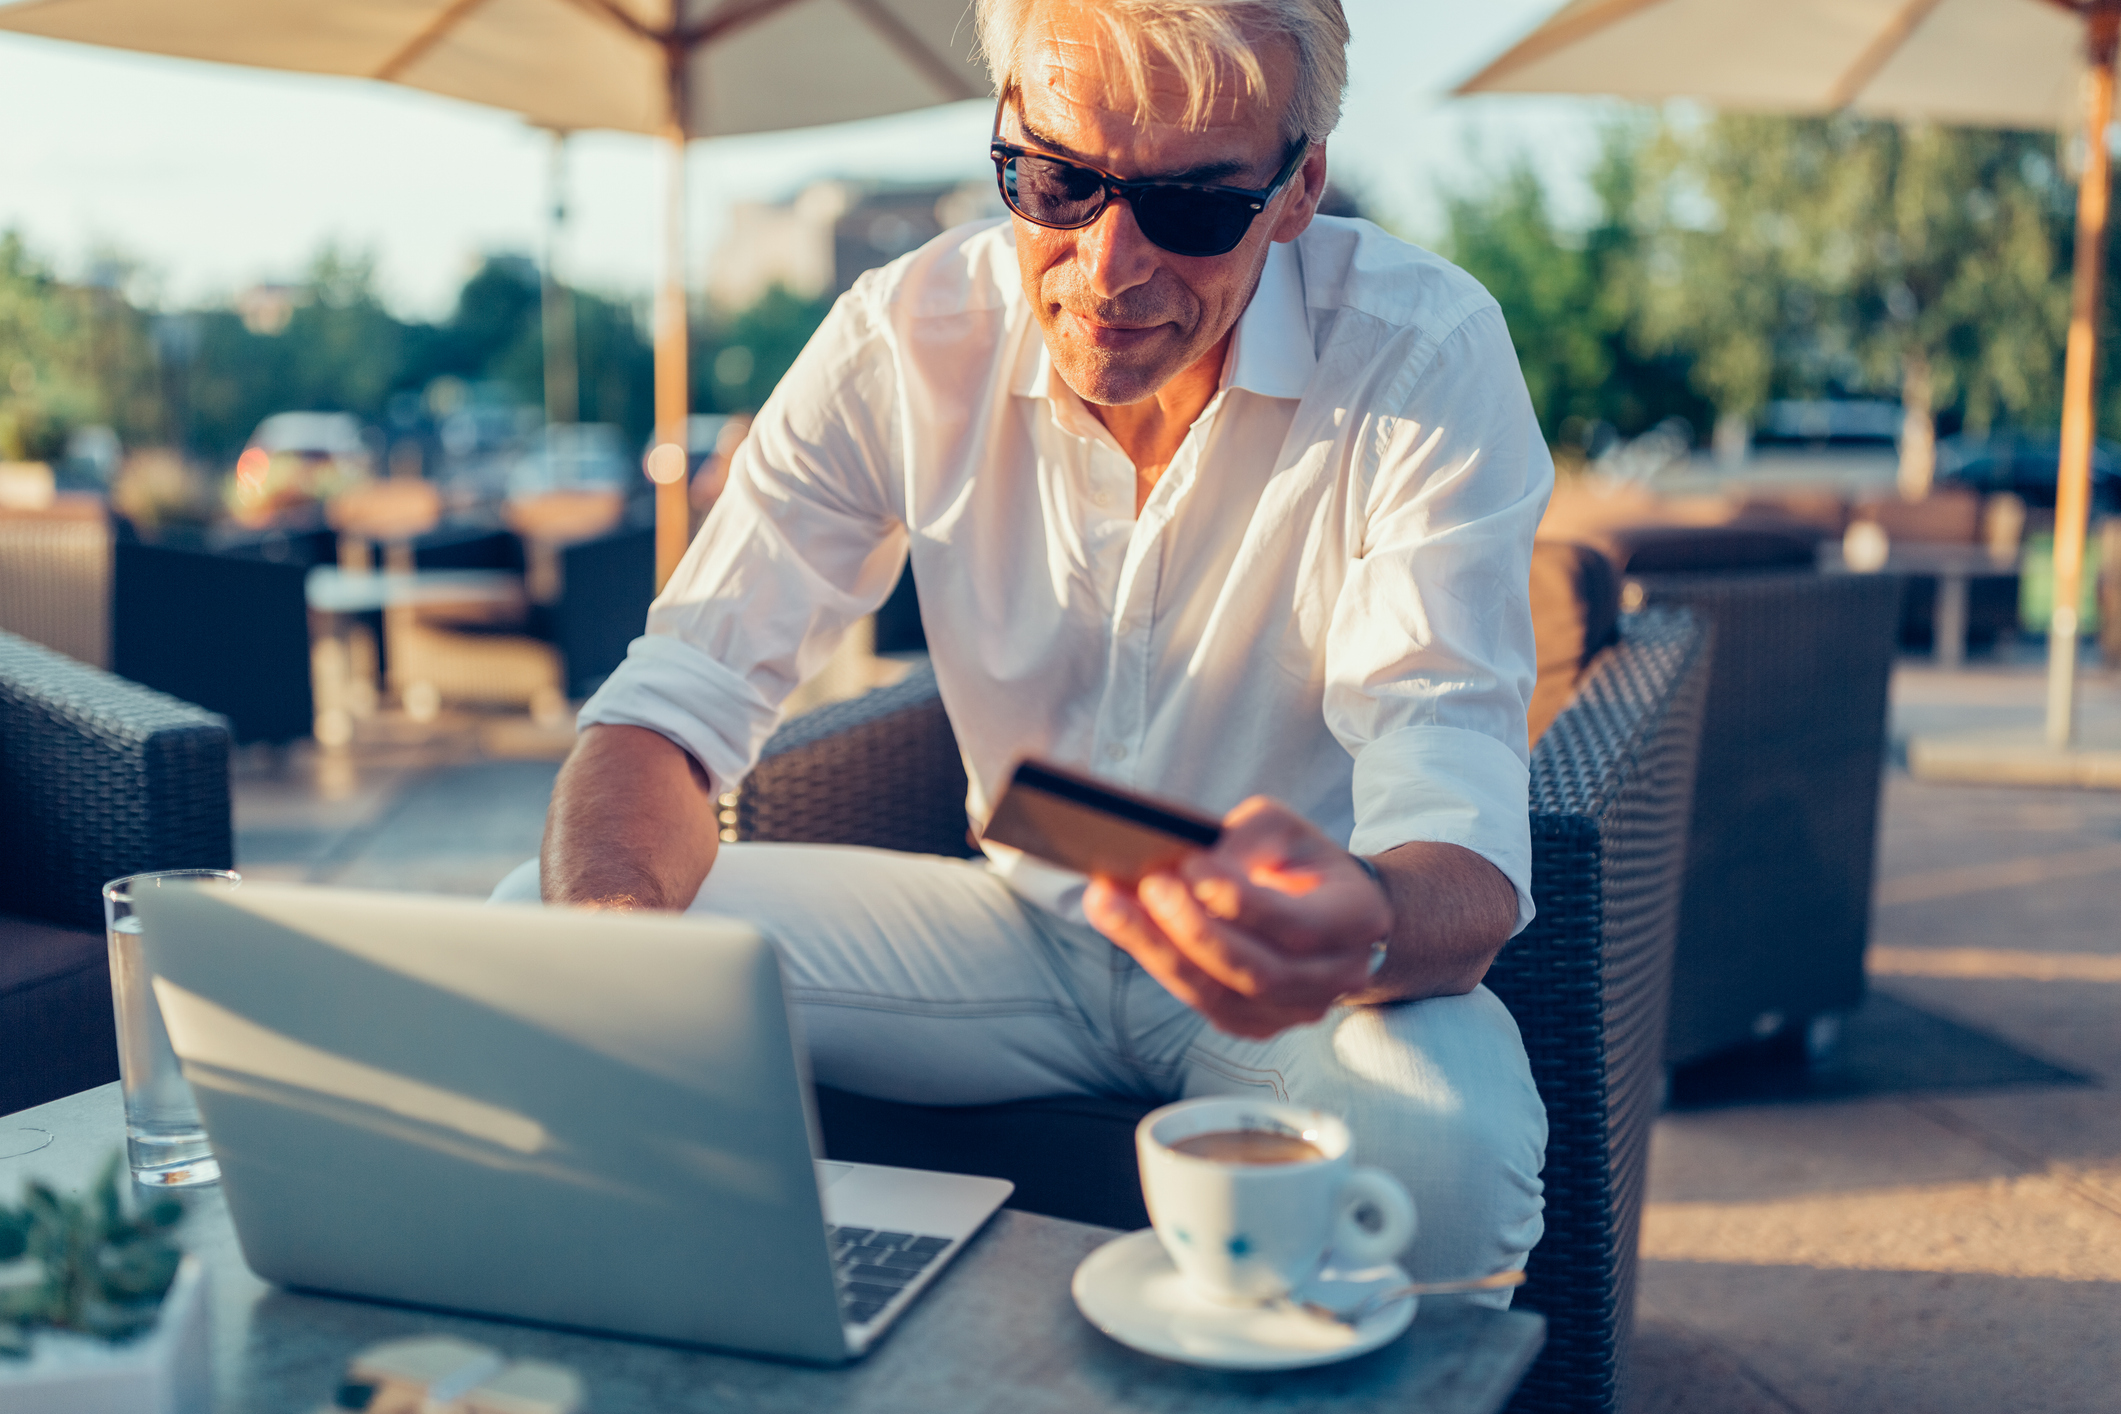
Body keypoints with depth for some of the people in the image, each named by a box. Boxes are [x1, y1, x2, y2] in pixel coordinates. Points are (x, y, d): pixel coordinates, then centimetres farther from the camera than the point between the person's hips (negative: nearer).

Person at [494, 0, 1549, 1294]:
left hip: (1301, 968, -2)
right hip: (1028, 930, 3)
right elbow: (678, 699, -11)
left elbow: (1464, 870, -27)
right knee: (531, 927, -14)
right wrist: (613, 912, -35)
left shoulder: (1427, 352, -20)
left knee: (1443, 1146, -37)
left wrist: (1358, 929, -54)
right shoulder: (906, 339, -11)